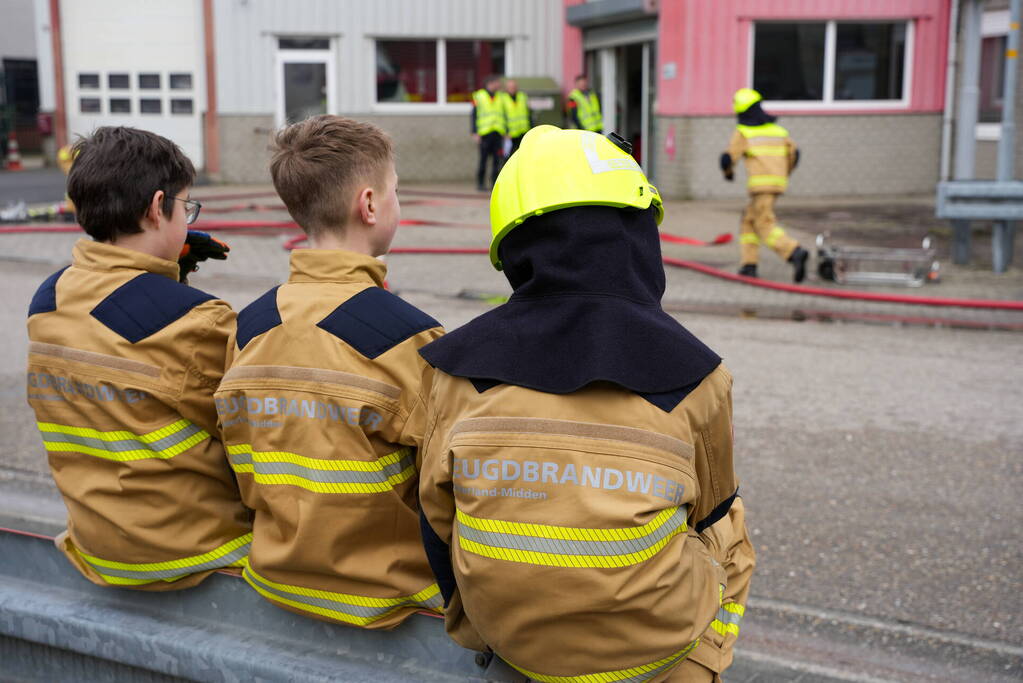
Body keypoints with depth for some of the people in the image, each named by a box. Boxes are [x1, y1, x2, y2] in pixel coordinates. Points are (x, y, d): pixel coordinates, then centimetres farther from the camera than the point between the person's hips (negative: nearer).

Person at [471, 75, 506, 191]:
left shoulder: (500, 98, 15)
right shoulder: (478, 96, 3)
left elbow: (504, 116, 19)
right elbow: (473, 116, 1)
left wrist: (506, 132, 12)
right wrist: (475, 133, -6)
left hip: (498, 133, 4)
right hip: (484, 133, -4)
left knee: (497, 160, -1)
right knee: (483, 160, -3)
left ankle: (495, 184, 4)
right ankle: (480, 183, 6)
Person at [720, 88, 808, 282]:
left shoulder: (742, 132, 0)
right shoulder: (777, 130, 17)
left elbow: (728, 158, -4)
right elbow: (794, 153, 13)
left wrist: (728, 172, 18)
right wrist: (784, 174, 28)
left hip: (760, 184, -7)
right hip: (778, 182, 7)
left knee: (765, 226, -8)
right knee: (749, 219, 19)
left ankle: (795, 253, -30)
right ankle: (749, 264, 13)